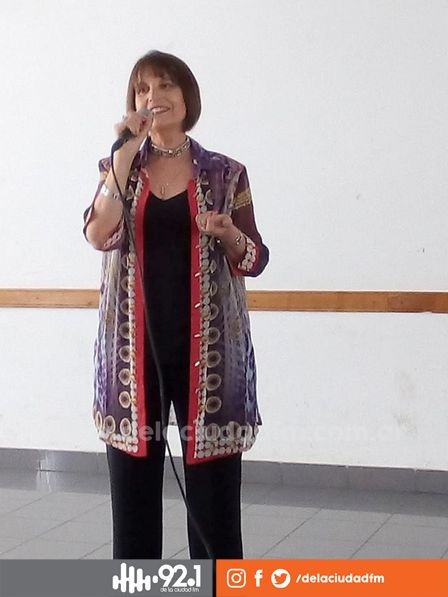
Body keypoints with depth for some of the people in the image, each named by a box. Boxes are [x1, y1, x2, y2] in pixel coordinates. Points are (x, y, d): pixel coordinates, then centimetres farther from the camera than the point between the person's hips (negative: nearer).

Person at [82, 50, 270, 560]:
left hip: (207, 345, -1)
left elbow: (255, 261, 7)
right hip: (133, 345, 1)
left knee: (213, 487, 1)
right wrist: (126, 152, -11)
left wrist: (227, 233, -14)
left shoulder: (226, 174, 6)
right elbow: (98, 235, -10)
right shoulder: (118, 167, 9)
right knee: (132, 484, 5)